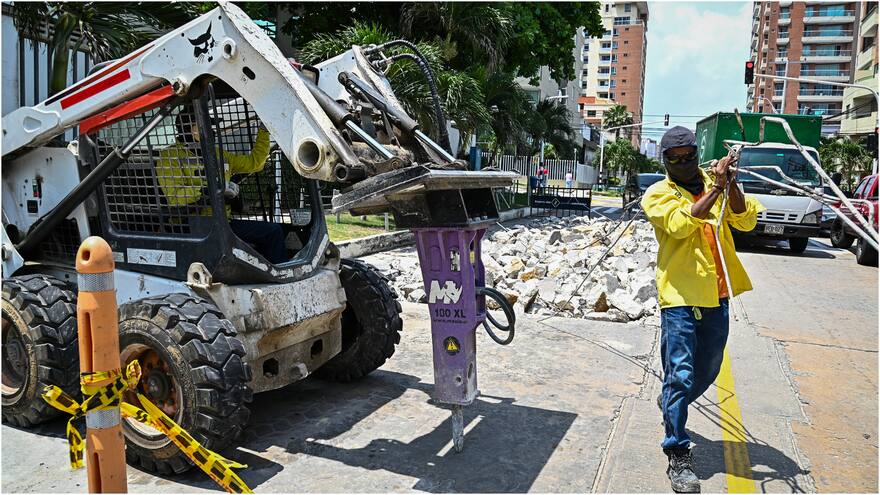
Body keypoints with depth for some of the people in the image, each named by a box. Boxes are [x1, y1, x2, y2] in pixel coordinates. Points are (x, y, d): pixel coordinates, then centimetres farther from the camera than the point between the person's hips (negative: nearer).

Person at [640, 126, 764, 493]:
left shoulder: (716, 185, 12)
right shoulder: (657, 194, -1)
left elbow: (746, 221, 0)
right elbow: (682, 223, -19)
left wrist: (731, 186, -13)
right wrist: (715, 188, -18)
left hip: (717, 296, 6)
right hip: (680, 297, -5)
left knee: (707, 372, 18)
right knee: (680, 375, -6)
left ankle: (670, 406, 46)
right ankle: (678, 456, 3)